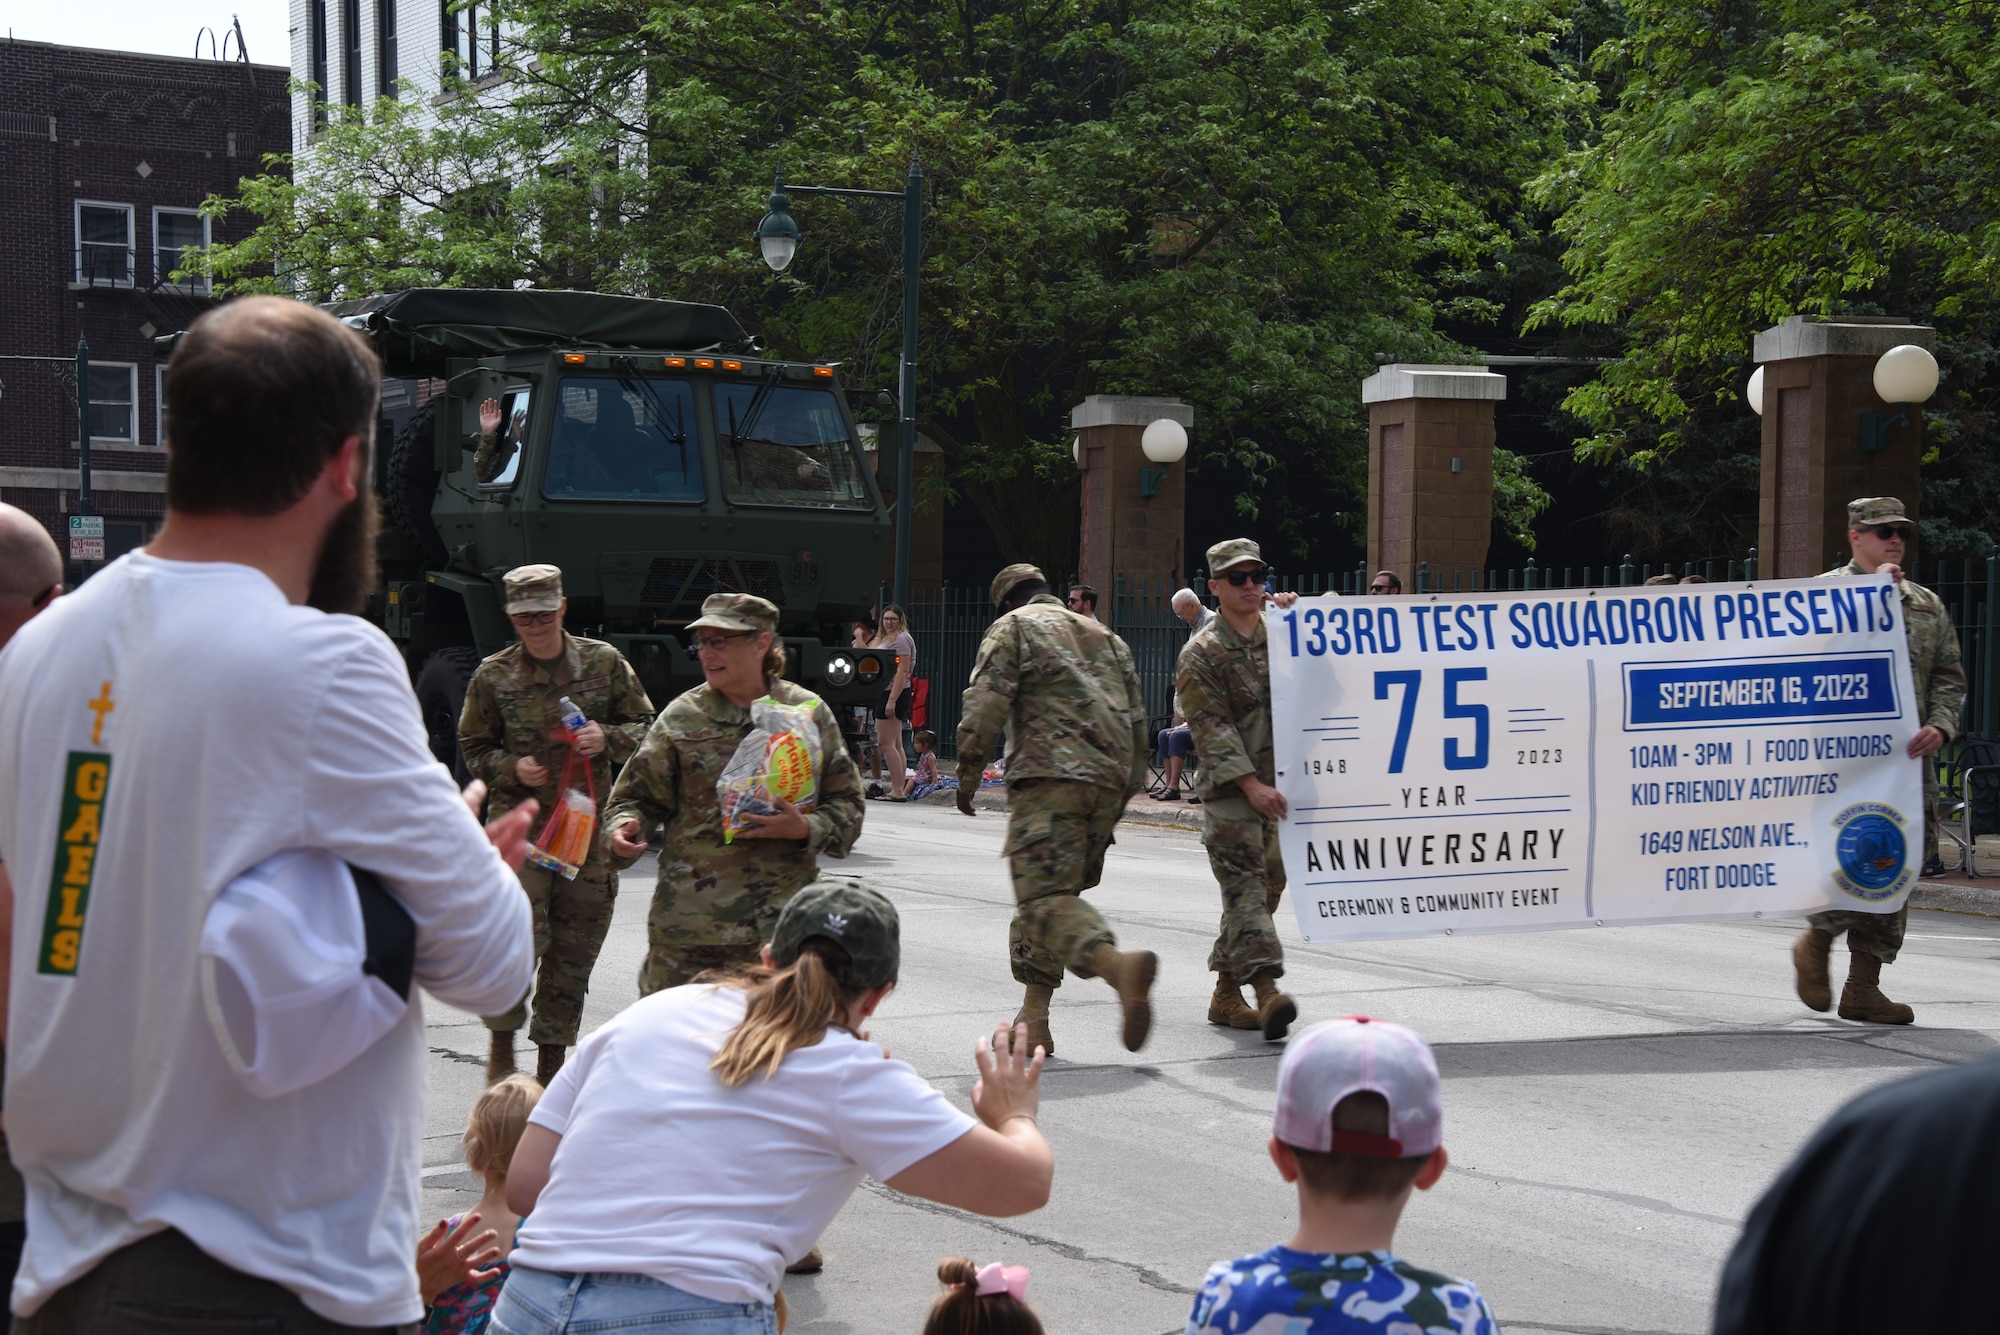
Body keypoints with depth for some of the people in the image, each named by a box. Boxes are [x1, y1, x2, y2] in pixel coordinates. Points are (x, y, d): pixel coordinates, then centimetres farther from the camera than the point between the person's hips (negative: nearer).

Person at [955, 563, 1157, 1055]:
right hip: (1109, 783, 7)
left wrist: (967, 776, 3)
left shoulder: (1013, 628, 8)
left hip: (1049, 777, -7)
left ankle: (1121, 966, -40)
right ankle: (1033, 1018, 11)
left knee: (1045, 897, -15)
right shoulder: (1105, 636, 28)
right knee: (1056, 893, 15)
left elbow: (985, 706, -5)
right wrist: (1126, 790, 26)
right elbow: (1137, 716, 24)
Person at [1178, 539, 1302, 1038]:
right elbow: (1212, 727, -9)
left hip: (1281, 786, 6)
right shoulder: (1201, 654, -1)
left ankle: (1226, 993, 18)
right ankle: (1266, 990, -26)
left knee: (1267, 886, 8)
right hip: (1228, 790, -5)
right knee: (1245, 886, -16)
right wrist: (1250, 783, -18)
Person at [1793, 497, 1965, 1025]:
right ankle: (1816, 940, 11)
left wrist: (1939, 726, -4)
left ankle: (1863, 986, 10)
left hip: (1907, 755, 5)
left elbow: (1949, 675, 15)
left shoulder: (1926, 604, 18)